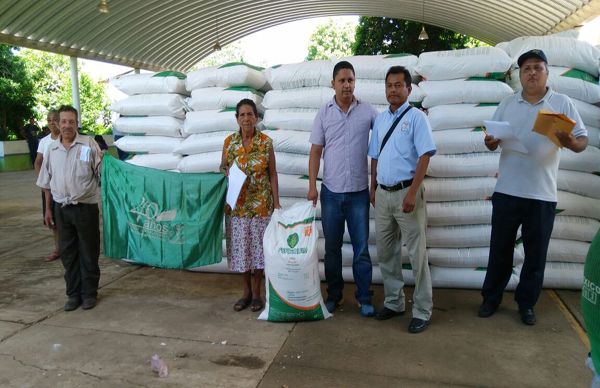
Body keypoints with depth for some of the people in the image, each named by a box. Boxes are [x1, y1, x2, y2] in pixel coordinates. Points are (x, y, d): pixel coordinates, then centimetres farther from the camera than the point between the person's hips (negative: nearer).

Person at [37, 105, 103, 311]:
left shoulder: (89, 144, -4)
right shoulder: (52, 149, 8)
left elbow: (102, 174, 0)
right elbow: (47, 182, 14)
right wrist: (48, 209, 14)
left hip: (85, 207, -4)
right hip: (61, 208, 4)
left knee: (88, 253, 6)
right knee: (67, 253, 11)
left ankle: (89, 294, 21)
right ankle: (73, 294, 25)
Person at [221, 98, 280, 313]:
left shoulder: (266, 142, -4)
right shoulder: (229, 142, 2)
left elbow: (272, 174, -2)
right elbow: (223, 169, 11)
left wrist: (276, 202, -5)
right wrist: (227, 175, -13)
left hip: (261, 204, -2)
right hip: (236, 204, 2)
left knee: (258, 246, 5)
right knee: (240, 247, 9)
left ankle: (256, 293, 22)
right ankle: (246, 292, 26)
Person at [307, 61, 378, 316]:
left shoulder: (368, 112, 1)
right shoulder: (324, 114, 3)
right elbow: (315, 151, 3)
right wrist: (312, 186, -3)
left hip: (359, 192, -1)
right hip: (331, 192, 1)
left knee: (361, 248, 6)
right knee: (332, 248, 10)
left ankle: (364, 298, 19)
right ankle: (334, 295, 25)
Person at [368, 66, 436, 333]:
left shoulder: (416, 117, -5)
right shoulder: (380, 119, 13)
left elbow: (425, 156, -12)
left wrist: (412, 193, -19)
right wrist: (373, 189, 15)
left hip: (406, 192, -6)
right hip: (383, 193, 6)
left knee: (417, 254, 1)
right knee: (386, 253, 13)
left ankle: (422, 311, 13)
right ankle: (393, 302, 28)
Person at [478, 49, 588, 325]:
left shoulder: (562, 103, 1)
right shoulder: (507, 104, 8)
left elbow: (583, 141, -2)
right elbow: (492, 140, 9)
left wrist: (571, 143, -25)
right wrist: (490, 143, -15)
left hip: (542, 194, -1)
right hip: (506, 192, 2)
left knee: (535, 254, 9)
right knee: (500, 249, 9)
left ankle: (526, 304, 26)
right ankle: (491, 298, 24)